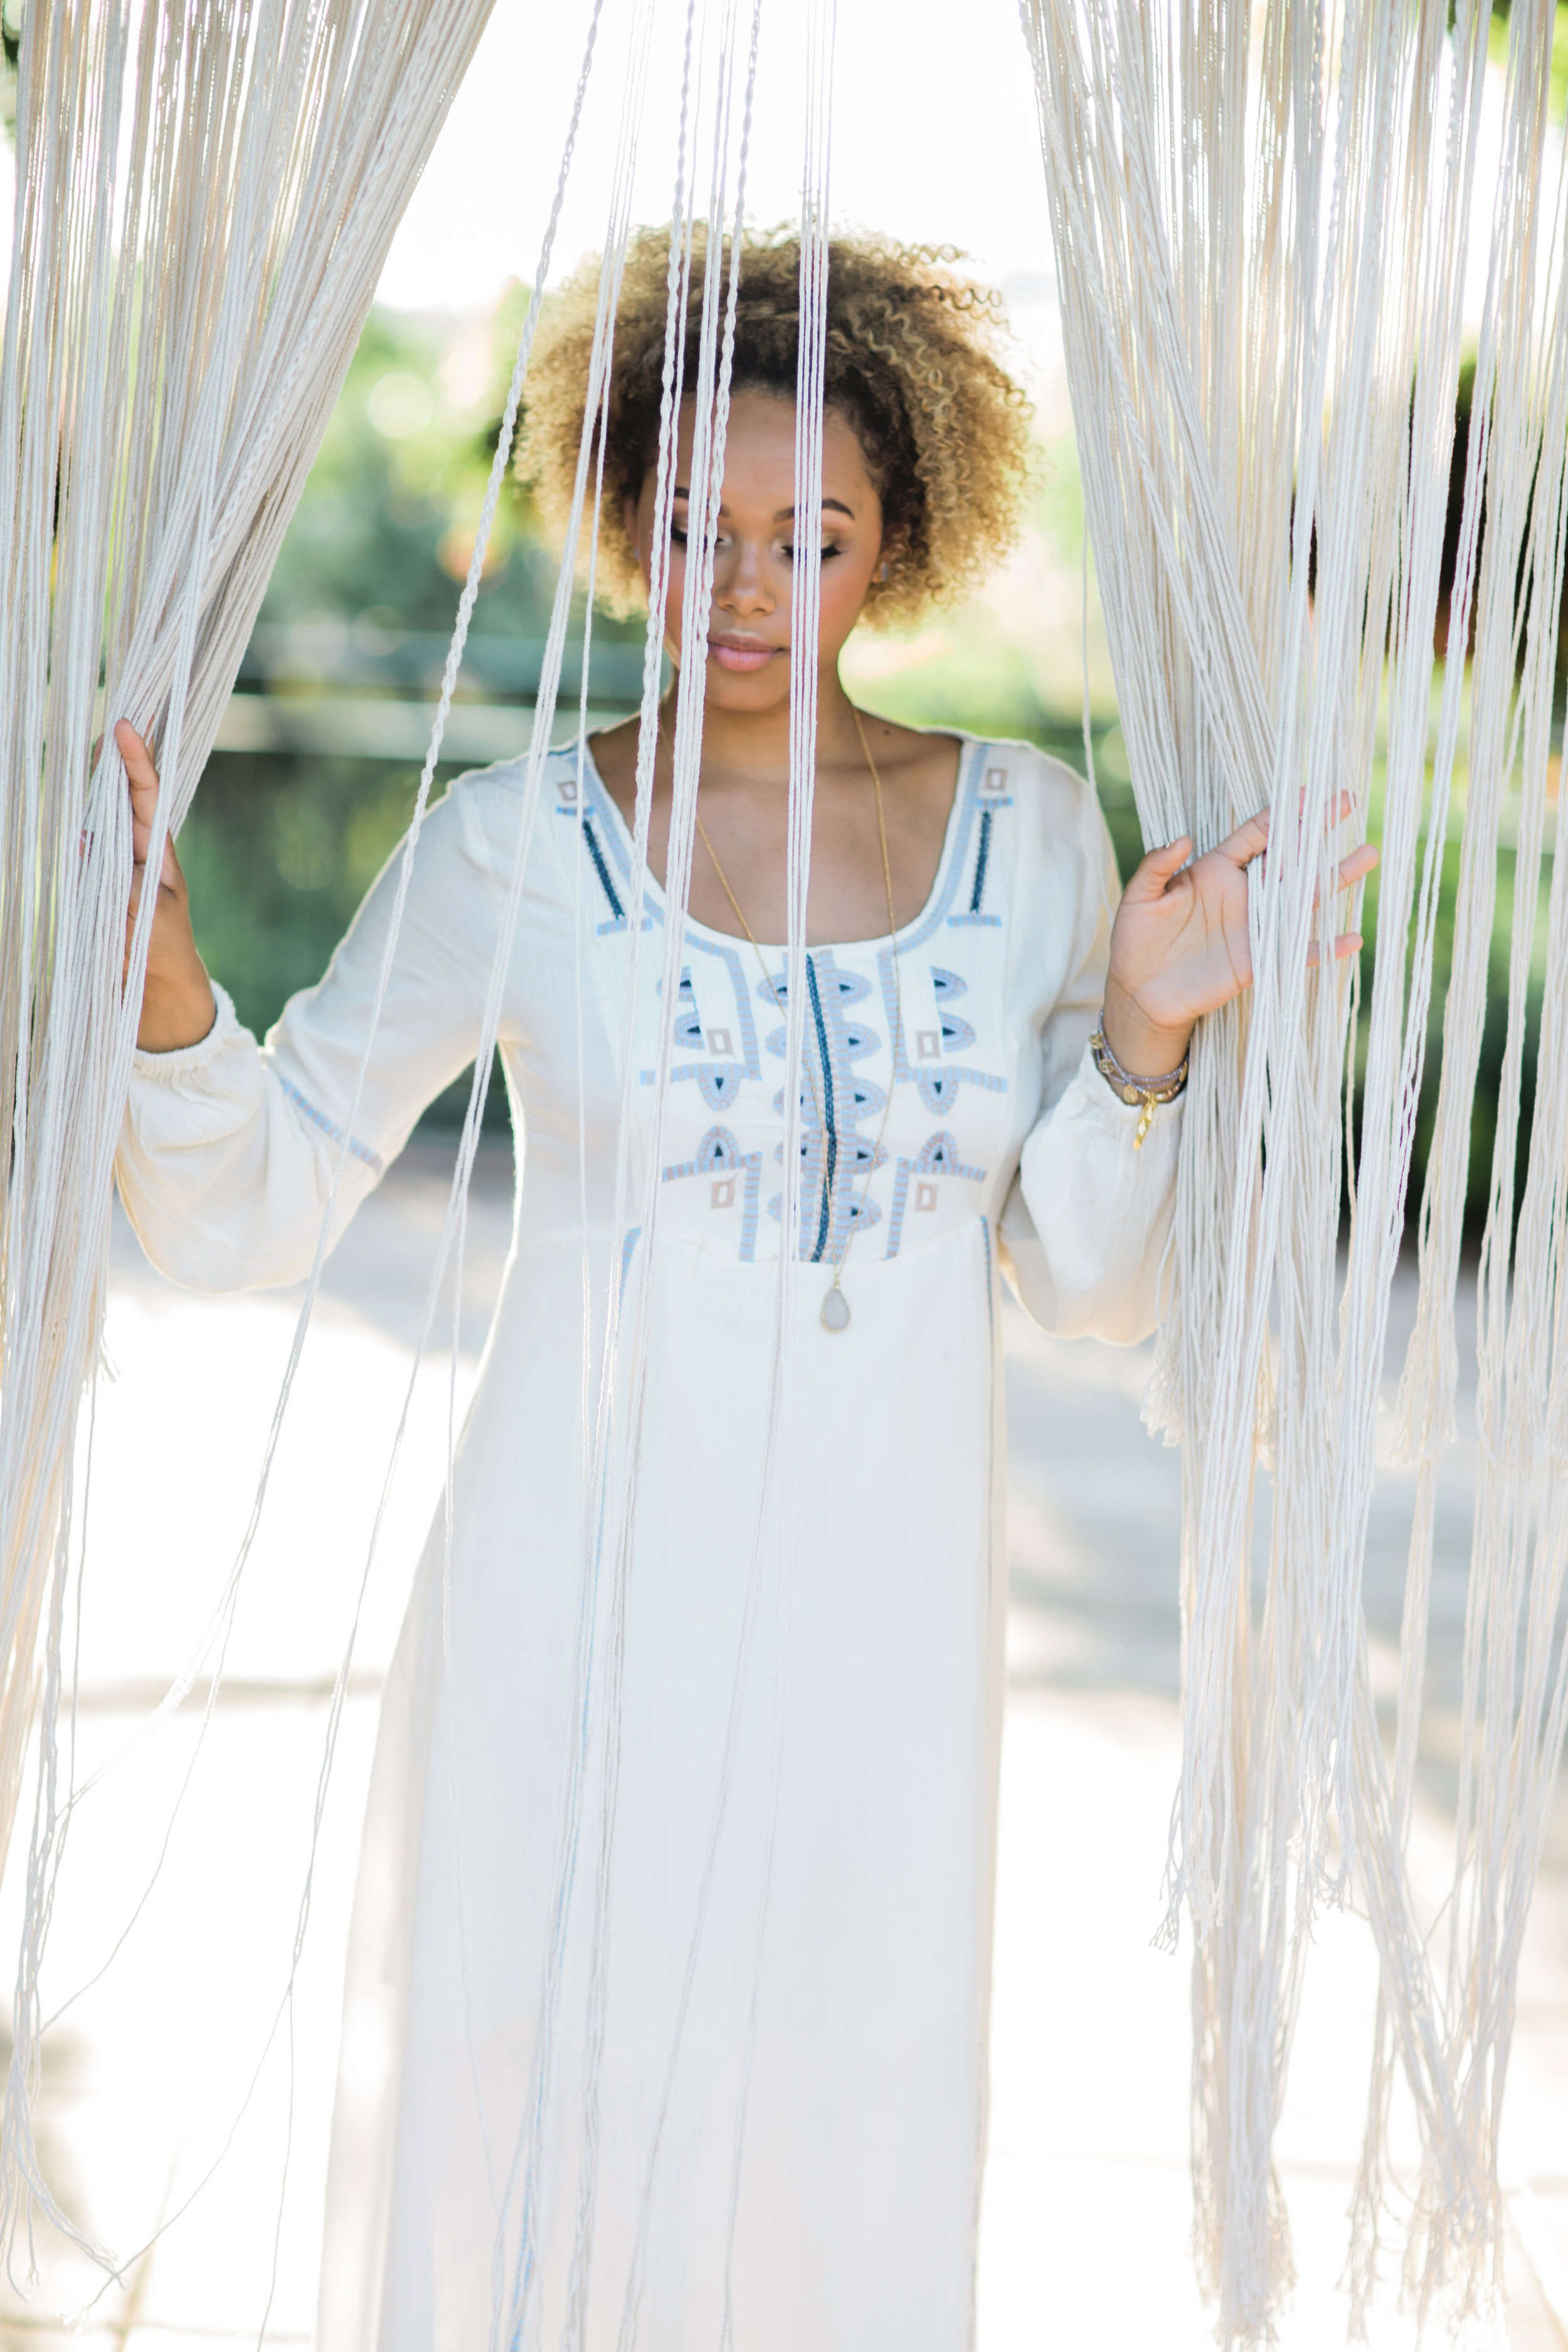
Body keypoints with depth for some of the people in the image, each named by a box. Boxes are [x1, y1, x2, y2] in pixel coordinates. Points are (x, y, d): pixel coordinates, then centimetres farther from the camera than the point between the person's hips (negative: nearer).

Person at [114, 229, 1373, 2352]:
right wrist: (157, 969, -22)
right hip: (590, 1613, -2)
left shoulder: (1028, 828, 3)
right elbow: (238, 1222, -5)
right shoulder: (518, 848, -4)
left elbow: (1089, 1281, 7)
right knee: (538, 2127, 2)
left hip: (881, 1624, 2)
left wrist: (1148, 1034, -10)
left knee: (849, 2181, 10)